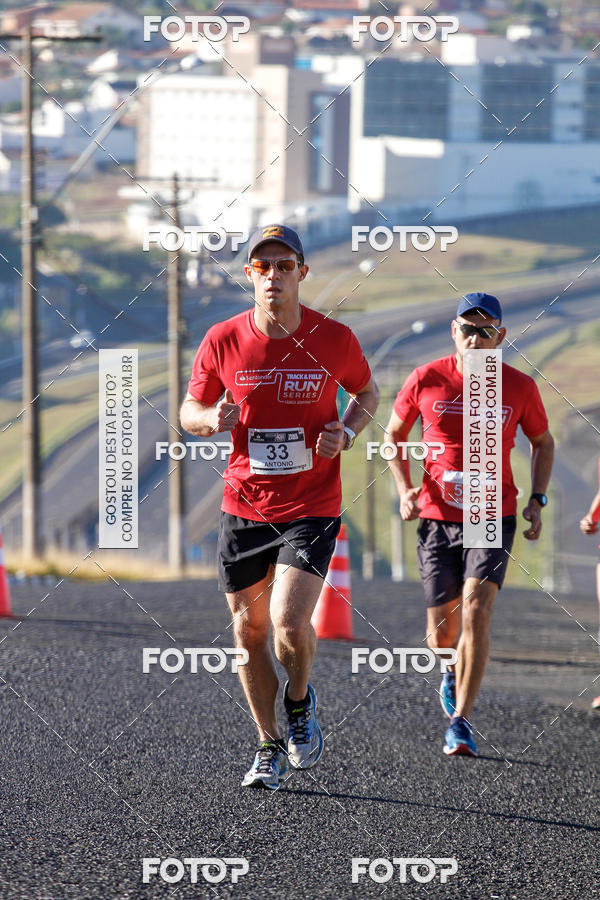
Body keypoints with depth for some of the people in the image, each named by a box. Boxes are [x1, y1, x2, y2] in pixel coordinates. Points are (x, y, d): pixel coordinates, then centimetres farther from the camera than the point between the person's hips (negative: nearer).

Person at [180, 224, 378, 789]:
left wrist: (347, 431, -7)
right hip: (243, 506, 2)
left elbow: (365, 391, 13)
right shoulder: (223, 341, -5)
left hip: (312, 508, -2)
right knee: (250, 631, 9)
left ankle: (299, 702, 15)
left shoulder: (334, 339, -6)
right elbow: (189, 411, 8)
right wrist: (213, 418, -15)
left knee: (290, 624, -18)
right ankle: (269, 745, 28)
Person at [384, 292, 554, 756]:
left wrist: (537, 500, 2)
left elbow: (543, 442, 14)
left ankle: (461, 722, -14)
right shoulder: (426, 380, -4)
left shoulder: (520, 387, -3)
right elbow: (394, 434, 11)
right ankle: (453, 668, 42)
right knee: (442, 634, 4)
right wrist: (405, 490, -2)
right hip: (437, 517, 1)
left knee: (476, 610, -20)